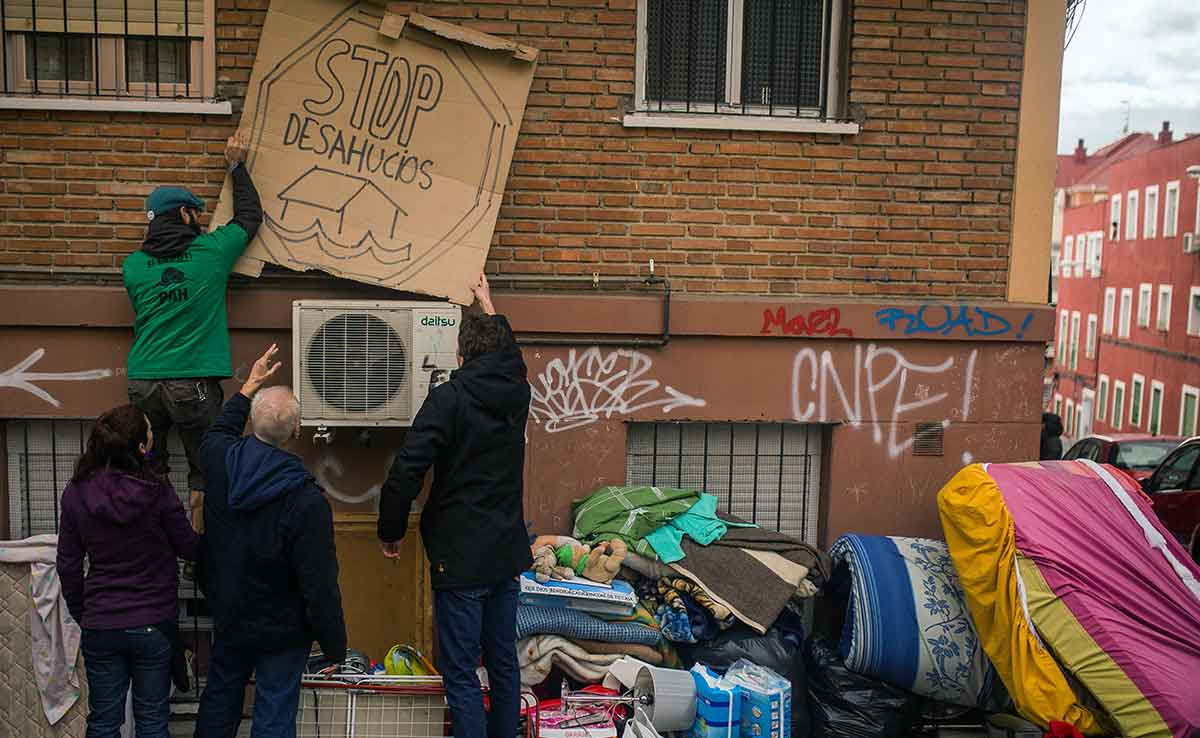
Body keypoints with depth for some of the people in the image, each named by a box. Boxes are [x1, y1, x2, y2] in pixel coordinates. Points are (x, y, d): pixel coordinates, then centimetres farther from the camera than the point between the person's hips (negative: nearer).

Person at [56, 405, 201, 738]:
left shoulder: (75, 494, -6)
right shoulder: (157, 492, -17)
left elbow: (68, 565, 2)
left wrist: (81, 614, 16)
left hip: (99, 626, 3)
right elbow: (189, 548, -4)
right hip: (153, 623, -3)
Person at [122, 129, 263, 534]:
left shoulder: (133, 266, 6)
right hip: (193, 384, -3)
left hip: (143, 383, 4)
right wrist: (236, 166, 25)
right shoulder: (210, 252, -2)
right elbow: (251, 215, 13)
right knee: (204, 475, 8)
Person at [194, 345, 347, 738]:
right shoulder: (307, 502, -30)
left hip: (227, 616, 6)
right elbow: (320, 585, -25)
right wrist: (335, 646, -12)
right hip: (282, 631, -5)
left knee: (220, 699, 24)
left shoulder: (220, 460, -13)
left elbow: (218, 432, 16)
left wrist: (251, 384, 24)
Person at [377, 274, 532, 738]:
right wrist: (487, 302, 44)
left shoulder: (448, 398, -14)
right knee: (504, 664, 17)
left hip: (460, 556, -7)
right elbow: (510, 353, 30)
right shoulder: (516, 392, 5)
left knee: (461, 674, 0)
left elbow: (405, 473, -19)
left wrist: (390, 533, -3)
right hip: (508, 552, 7)